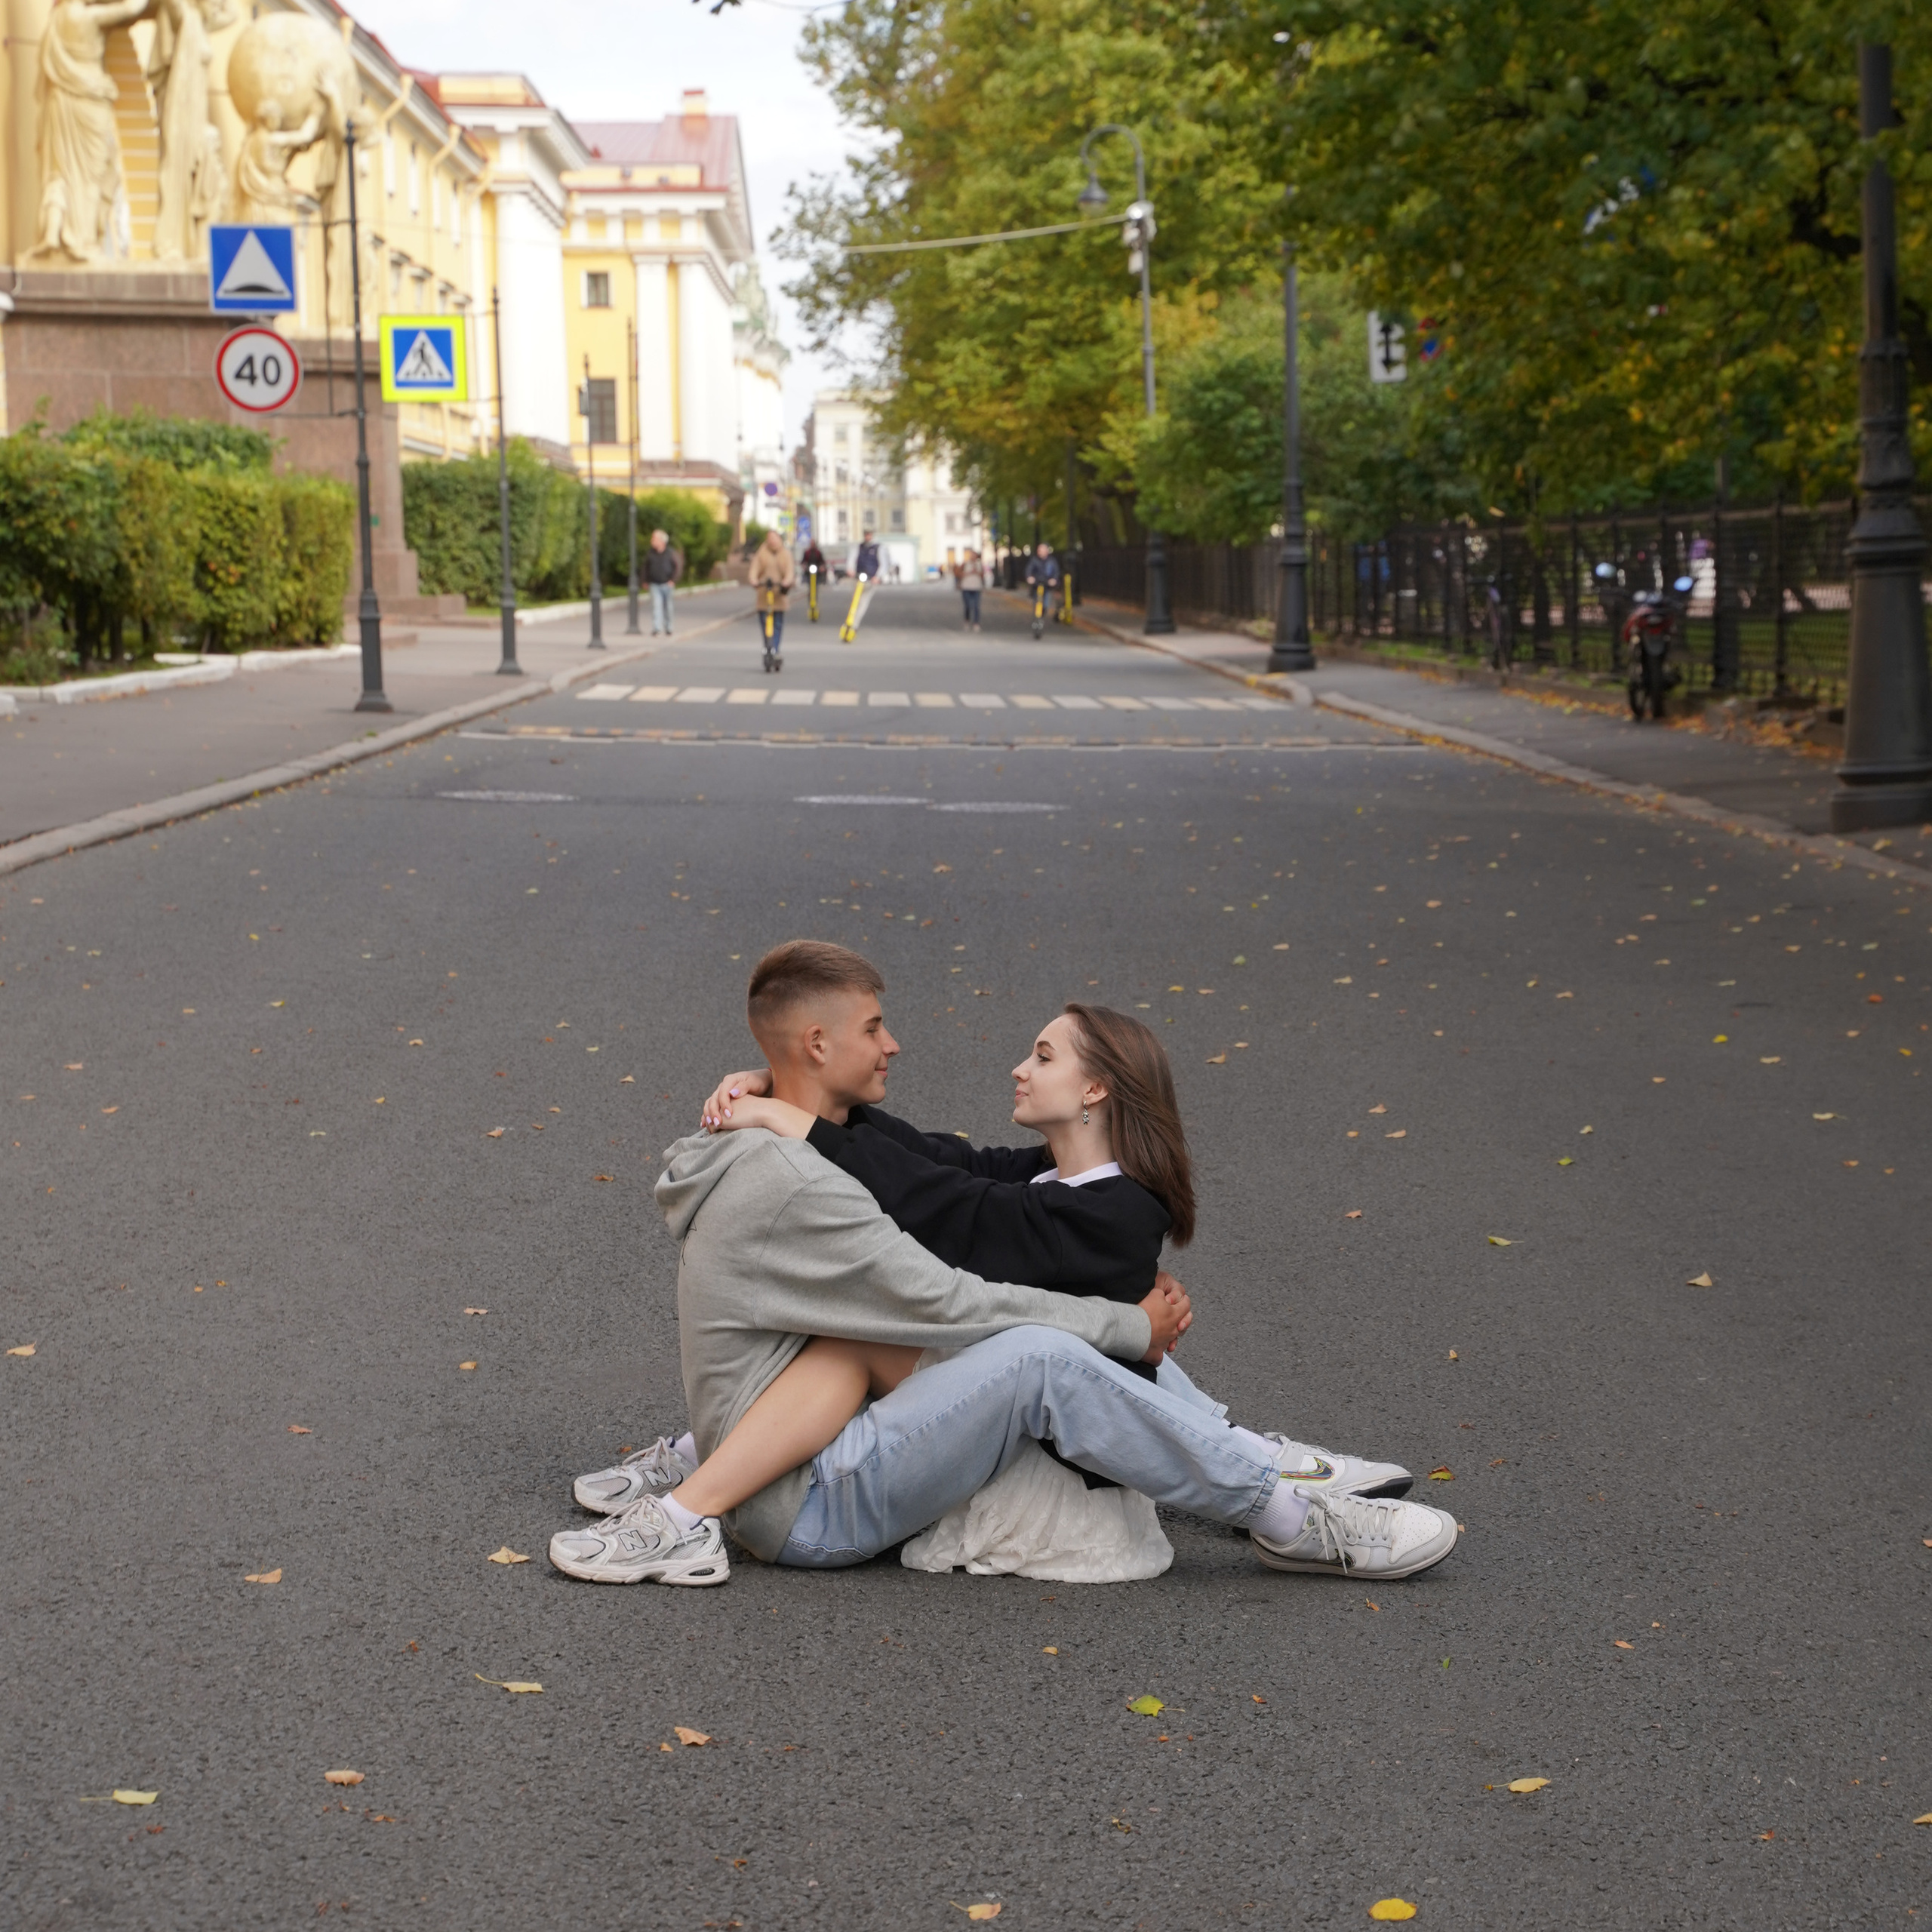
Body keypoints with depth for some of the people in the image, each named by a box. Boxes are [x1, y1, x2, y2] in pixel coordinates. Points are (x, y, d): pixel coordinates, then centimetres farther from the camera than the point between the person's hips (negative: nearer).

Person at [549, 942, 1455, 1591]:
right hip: (802, 1508, -11)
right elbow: (951, 1305, -19)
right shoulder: (791, 1185, -19)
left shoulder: (774, 1163, 15)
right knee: (1040, 1357, -27)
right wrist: (1131, 1326, -8)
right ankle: (1286, 1515, -19)